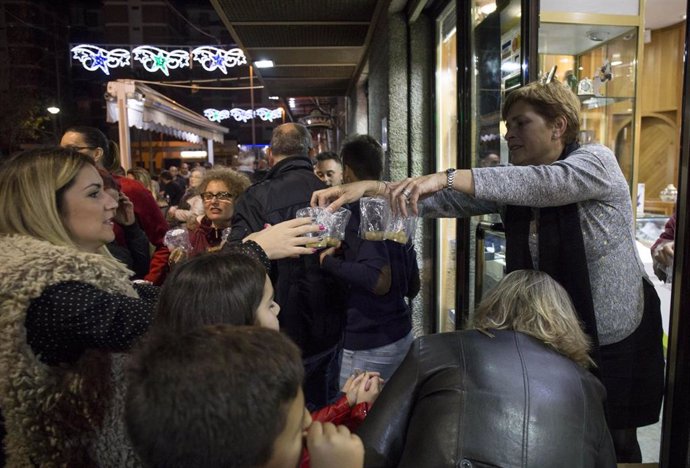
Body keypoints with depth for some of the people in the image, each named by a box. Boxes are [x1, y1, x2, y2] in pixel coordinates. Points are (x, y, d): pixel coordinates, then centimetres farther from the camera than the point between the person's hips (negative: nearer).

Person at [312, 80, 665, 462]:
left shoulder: (596, 161, -14)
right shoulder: (511, 187, 0)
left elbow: (546, 182, -34)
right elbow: (448, 200, -9)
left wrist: (446, 177, -42)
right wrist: (371, 187, -22)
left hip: (616, 340, -4)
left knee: (615, 444, 12)